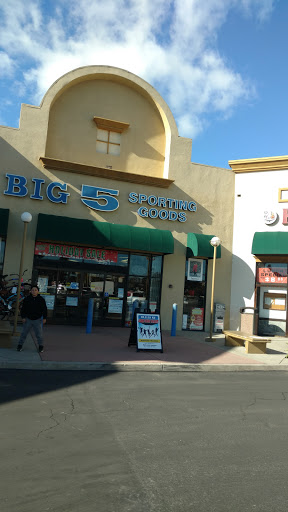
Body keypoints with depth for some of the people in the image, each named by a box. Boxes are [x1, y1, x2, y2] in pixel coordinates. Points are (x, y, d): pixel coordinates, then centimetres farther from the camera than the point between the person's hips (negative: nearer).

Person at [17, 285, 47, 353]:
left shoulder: (41, 299, -2)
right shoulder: (27, 299, -2)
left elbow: (44, 309, 2)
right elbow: (23, 309, 4)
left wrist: (44, 318, -1)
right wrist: (23, 317, -3)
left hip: (37, 320, -1)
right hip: (28, 319, 1)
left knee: (39, 334, 4)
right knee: (24, 333, 7)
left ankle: (41, 346, 19)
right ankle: (20, 345, 21)